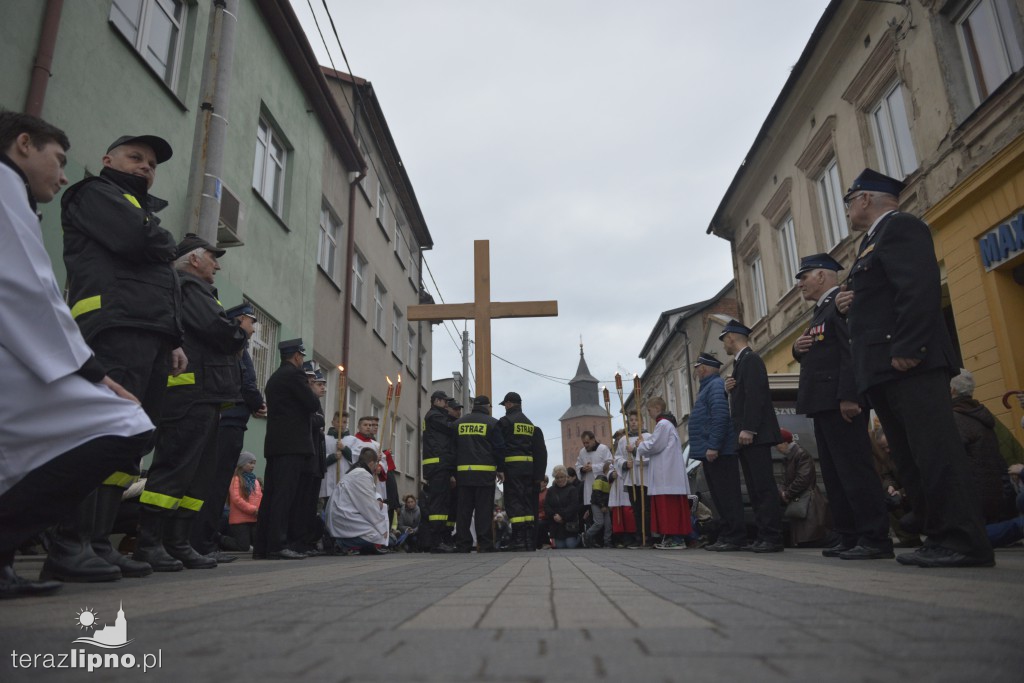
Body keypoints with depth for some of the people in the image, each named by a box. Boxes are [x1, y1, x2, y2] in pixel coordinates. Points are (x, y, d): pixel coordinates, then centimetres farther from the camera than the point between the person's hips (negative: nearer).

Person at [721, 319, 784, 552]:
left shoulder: (750, 359, -8)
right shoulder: (742, 361, 20)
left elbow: (755, 395, -18)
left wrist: (747, 429, -23)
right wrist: (731, 390, 3)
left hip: (754, 434, -10)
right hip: (747, 436, 10)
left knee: (764, 486, -9)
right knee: (755, 489, 9)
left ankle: (773, 538, -7)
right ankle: (763, 536, 12)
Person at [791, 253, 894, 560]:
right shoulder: (821, 310, 23)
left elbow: (852, 349, -19)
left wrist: (848, 396, -26)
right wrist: (798, 349, 6)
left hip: (841, 401, -10)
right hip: (823, 403, 10)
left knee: (855, 469, -9)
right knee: (834, 474, 10)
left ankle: (875, 539, -3)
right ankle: (849, 538, 15)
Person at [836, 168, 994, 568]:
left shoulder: (900, 227, -4)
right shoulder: (875, 240, 26)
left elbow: (919, 290, -18)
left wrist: (906, 349, -24)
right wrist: (851, 305, 8)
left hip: (910, 365, -10)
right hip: (885, 371, 11)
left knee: (935, 453, -10)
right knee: (911, 460, 9)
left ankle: (965, 542, -6)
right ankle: (941, 538, 13)